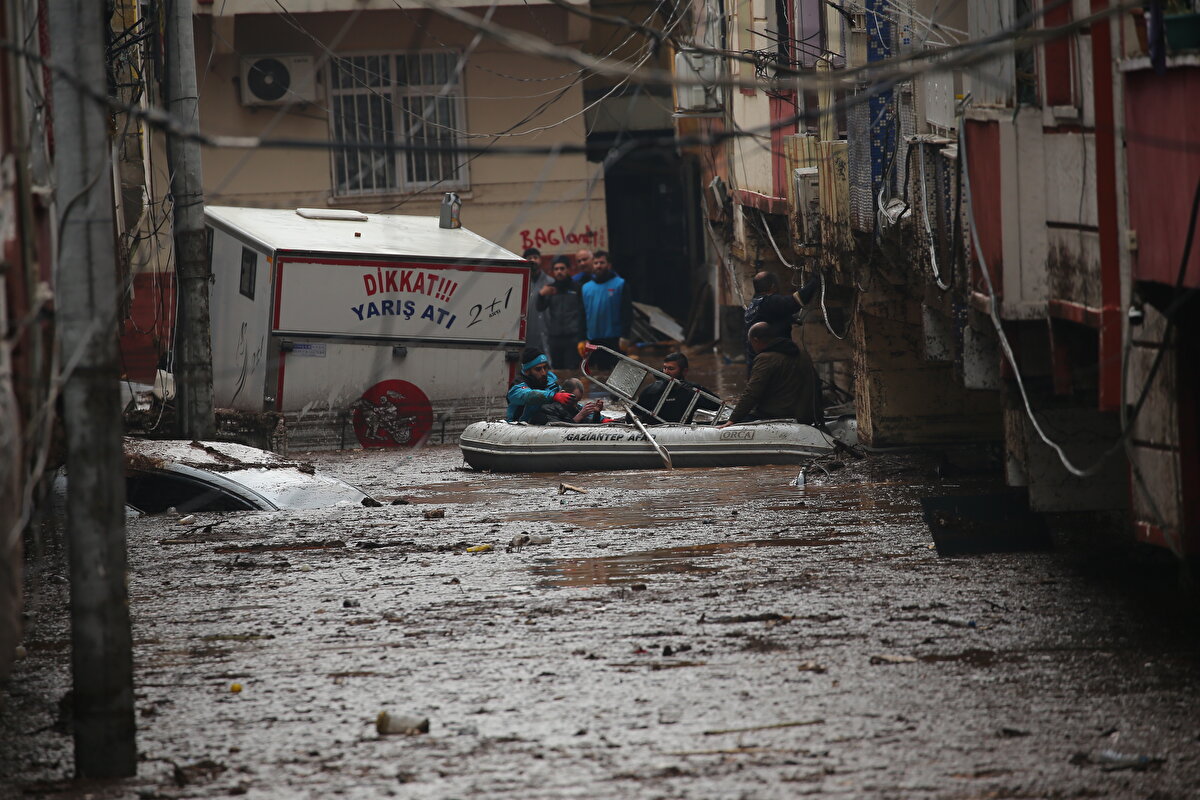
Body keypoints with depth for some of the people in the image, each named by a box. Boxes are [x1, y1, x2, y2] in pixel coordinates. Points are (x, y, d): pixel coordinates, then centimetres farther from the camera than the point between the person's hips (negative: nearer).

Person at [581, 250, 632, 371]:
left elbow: (627, 312, -6)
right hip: (593, 341, 4)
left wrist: (625, 336, -14)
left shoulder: (619, 285, -2)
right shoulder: (586, 287, 11)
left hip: (614, 339, -4)